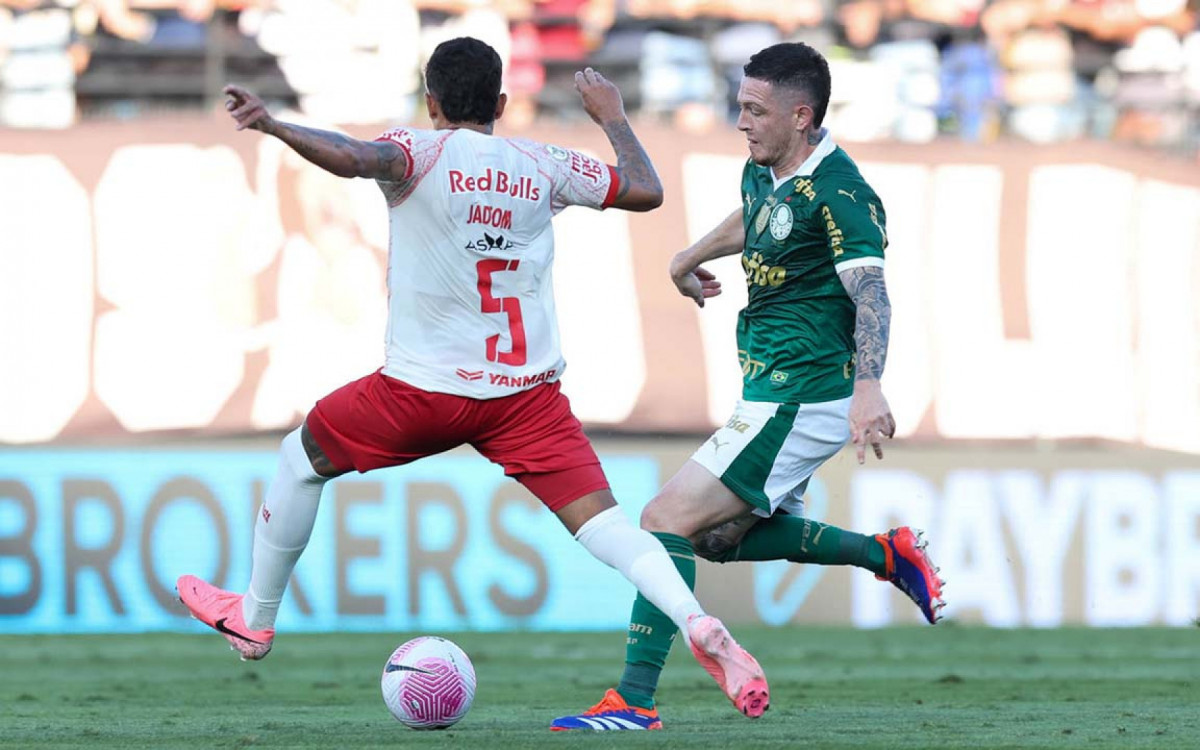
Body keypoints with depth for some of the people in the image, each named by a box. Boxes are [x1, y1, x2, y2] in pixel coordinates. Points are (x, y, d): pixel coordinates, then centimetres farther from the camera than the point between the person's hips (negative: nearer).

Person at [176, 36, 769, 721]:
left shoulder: (422, 152, -6)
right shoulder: (542, 166, 6)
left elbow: (353, 158, -28)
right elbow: (647, 190, 12)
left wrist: (272, 125, -33)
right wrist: (613, 116, 27)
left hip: (425, 388, -2)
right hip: (528, 393, 2)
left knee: (301, 459, 22)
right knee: (599, 516, -5)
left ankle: (255, 619, 35)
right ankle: (698, 624, -30)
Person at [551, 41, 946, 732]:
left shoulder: (838, 194, -20)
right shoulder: (764, 174, 7)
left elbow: (872, 294, -30)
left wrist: (868, 385, -45)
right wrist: (693, 256, 47)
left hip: (799, 401, -10)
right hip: (773, 395, 10)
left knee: (668, 520, -14)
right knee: (722, 535, 21)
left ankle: (635, 700, -13)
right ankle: (886, 554, 22)